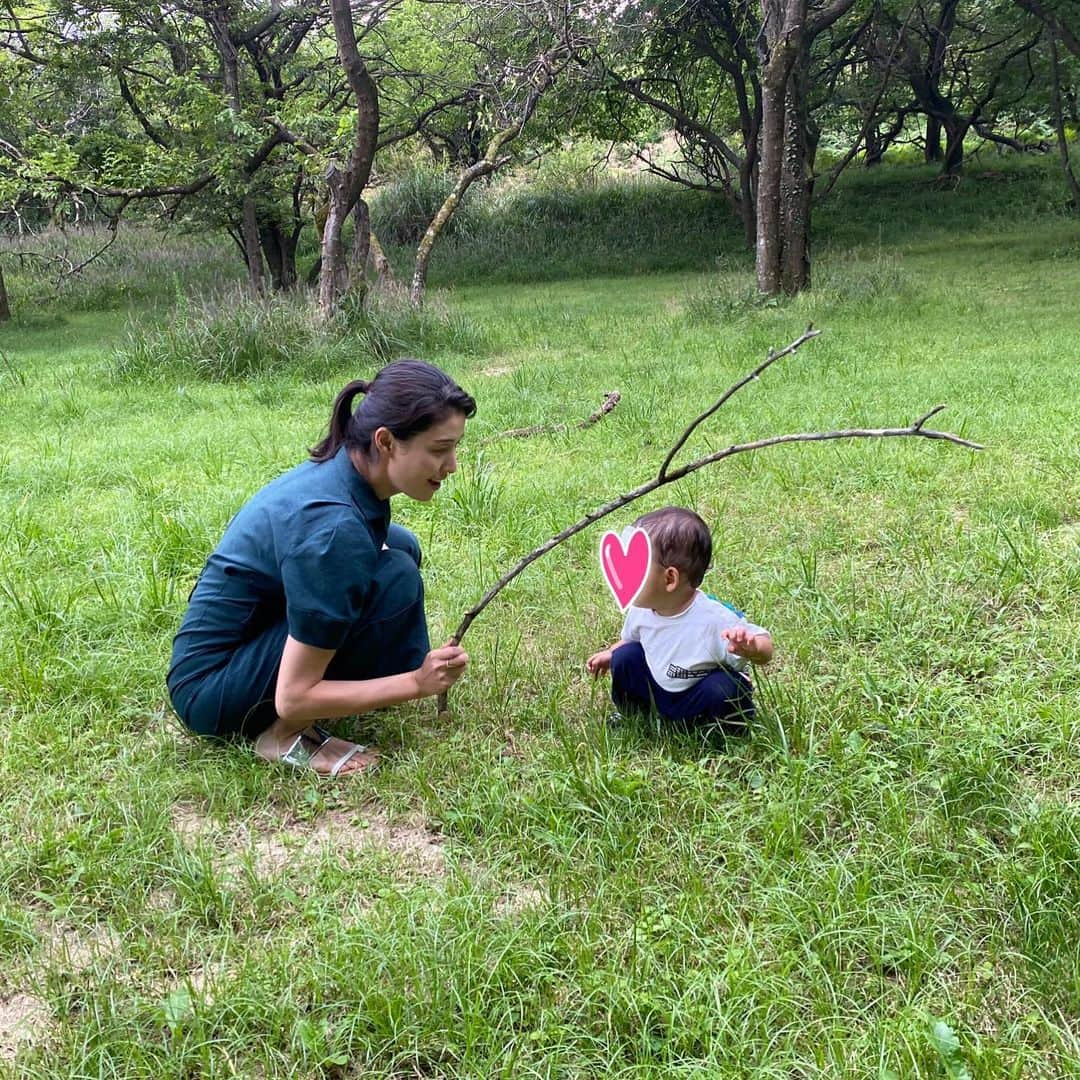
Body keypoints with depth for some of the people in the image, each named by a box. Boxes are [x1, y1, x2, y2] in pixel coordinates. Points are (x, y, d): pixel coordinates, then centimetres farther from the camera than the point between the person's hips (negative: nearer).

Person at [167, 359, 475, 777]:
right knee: (394, 578, -23)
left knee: (399, 546, 5)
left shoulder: (340, 469, -5)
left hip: (244, 639, 9)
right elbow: (292, 699, -26)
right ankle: (286, 735, -10)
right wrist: (417, 683, -20)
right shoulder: (331, 525, -30)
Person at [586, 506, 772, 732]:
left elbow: (765, 651, -31)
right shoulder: (640, 609, -14)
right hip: (657, 691, 6)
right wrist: (610, 654, -2)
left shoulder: (713, 620, -35)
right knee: (625, 656, -11)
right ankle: (631, 714, 16)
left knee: (724, 688, -34)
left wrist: (750, 648, -52)